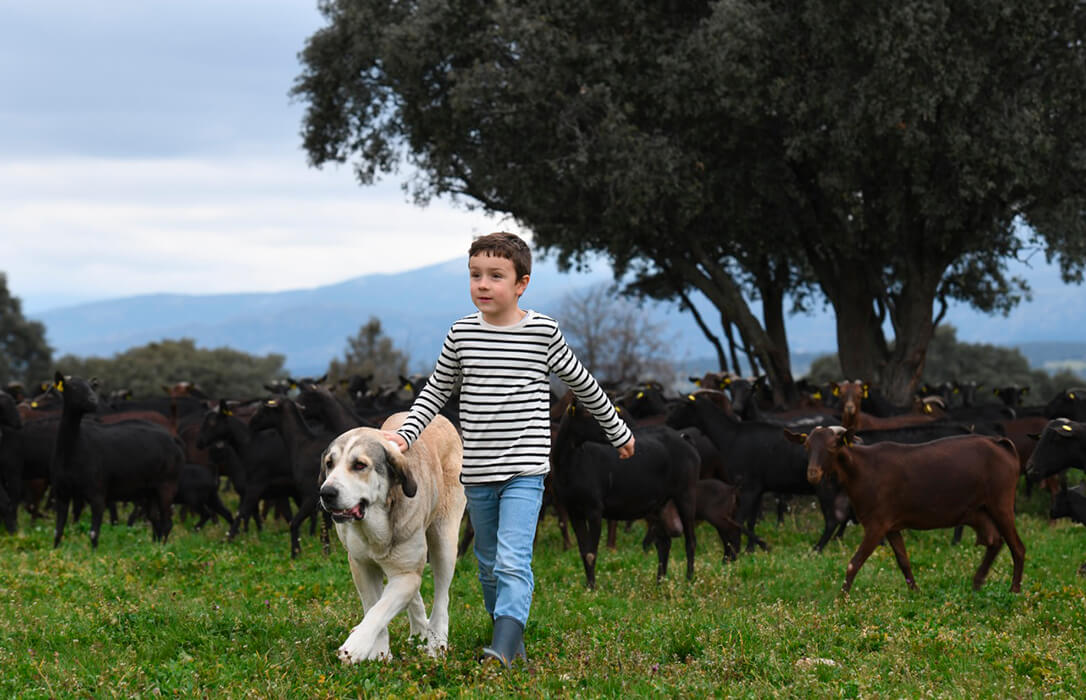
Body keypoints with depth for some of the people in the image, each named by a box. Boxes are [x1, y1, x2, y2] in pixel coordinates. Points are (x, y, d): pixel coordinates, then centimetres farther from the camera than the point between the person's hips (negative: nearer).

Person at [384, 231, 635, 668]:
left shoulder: (543, 333, -5)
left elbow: (584, 386, 8)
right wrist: (405, 435, -2)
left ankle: (502, 652, -27)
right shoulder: (462, 333, 2)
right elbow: (435, 392, 12)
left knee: (512, 562, -18)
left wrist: (619, 433, 18)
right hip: (477, 471, 4)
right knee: (489, 564, 15)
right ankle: (513, 641, 31)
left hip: (524, 471, -4)